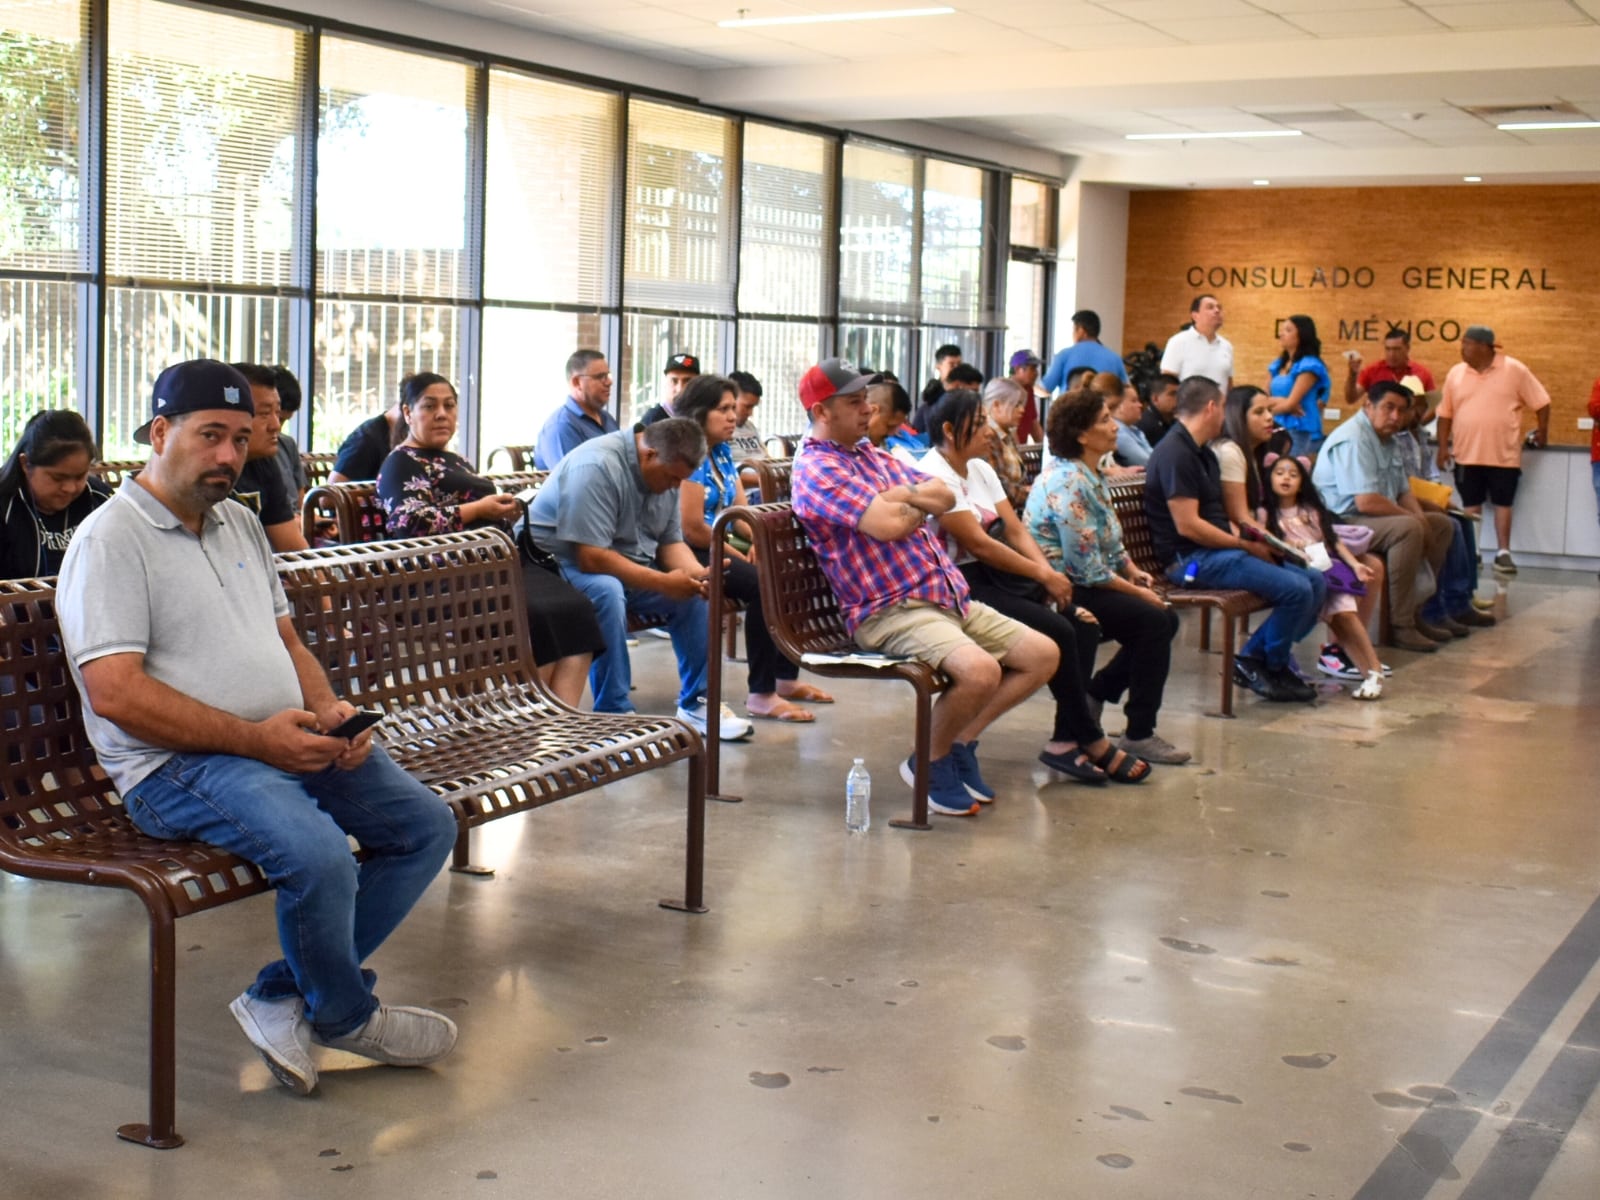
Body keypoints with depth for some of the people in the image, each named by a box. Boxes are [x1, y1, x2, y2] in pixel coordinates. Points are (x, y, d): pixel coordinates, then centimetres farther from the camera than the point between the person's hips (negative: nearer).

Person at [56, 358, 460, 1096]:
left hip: (290, 742, 9)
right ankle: (345, 1015, -2)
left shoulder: (240, 525, 19)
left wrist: (327, 711, 0)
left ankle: (283, 1001, -4)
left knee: (427, 826, -3)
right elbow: (114, 693, -18)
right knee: (319, 854, -32)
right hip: (178, 765, -9)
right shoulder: (110, 540, -8)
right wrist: (255, 738, -21)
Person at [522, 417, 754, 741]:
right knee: (606, 591, -37)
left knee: (694, 593, -4)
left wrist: (698, 574, -16)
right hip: (562, 561, -8)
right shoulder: (597, 467, -27)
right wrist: (662, 582, -29)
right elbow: (590, 558, -31)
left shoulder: (664, 469, 1)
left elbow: (670, 542, 6)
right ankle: (614, 714, -28)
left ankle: (697, 703, 5)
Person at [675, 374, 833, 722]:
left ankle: (786, 678, 10)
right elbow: (692, 529, -19)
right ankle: (762, 696, -23)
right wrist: (738, 555, -10)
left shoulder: (723, 452, 13)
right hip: (691, 553, -9)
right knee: (763, 585, -28)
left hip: (720, 545, 9)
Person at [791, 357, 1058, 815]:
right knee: (980, 670, -32)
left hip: (950, 597, 10)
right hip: (890, 610, -10)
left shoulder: (872, 455, 19)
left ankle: (960, 743, 12)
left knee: (1043, 654, 4)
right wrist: (921, 505, 0)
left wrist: (905, 494, -8)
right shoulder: (816, 467, -10)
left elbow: (945, 497, 12)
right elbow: (890, 525, -22)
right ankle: (930, 762, -4)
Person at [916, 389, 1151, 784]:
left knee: (1083, 624, -10)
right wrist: (1042, 576, -14)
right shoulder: (935, 476, -13)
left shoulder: (980, 469, 15)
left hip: (995, 576, 9)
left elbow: (1015, 529, 10)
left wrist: (1047, 570, -8)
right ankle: (1092, 743, -7)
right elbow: (978, 544, -18)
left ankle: (1066, 740, -10)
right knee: (1057, 631, -21)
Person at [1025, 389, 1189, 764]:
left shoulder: (1092, 475, 10)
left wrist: (1134, 572, 1)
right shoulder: (1068, 483, -21)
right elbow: (1088, 569, -23)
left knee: (1166, 618, 4)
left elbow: (1110, 543, 20)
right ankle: (1139, 734, -9)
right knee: (1154, 620, -18)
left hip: (1082, 586, 10)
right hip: (1063, 591, -10)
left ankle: (1093, 697, 15)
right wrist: (1139, 592, -14)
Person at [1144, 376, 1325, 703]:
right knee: (1296, 589, -22)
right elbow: (1187, 525, -20)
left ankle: (1253, 658, 2)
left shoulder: (1202, 454, 19)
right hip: (1192, 559, -11)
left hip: (1217, 550, 11)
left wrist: (1249, 540, 2)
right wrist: (1245, 545, -12)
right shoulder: (1175, 454, -14)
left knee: (1315, 582, 1)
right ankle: (1272, 670, 0)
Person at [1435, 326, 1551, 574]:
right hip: (1467, 454, 2)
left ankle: (1503, 553, 7)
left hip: (1504, 454, -2)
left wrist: (1542, 430, 2)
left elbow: (1540, 402, 2)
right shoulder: (1456, 373, 4)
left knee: (1503, 503, 3)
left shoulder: (1514, 370, -4)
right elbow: (1445, 413, 8)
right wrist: (1443, 446, 3)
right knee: (1471, 505, 8)